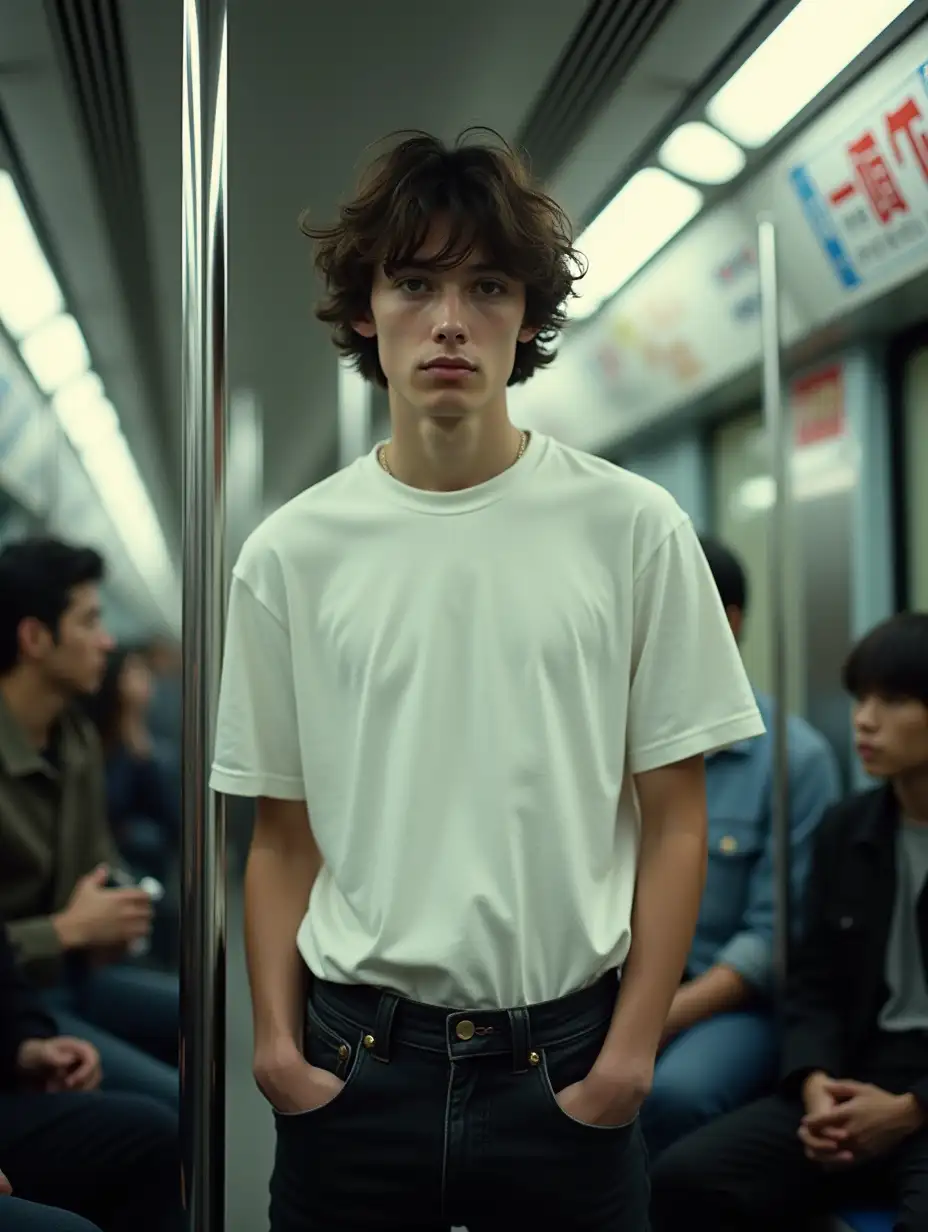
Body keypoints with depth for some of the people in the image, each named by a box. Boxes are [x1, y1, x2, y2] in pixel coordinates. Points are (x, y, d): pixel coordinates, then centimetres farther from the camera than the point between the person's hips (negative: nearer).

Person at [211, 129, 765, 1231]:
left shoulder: (633, 529, -4)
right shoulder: (289, 554, 0)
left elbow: (673, 819, -1)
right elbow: (282, 837, 5)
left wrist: (632, 1045, -6)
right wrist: (277, 1041, -4)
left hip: (565, 1054, -1)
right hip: (355, 1062, 1)